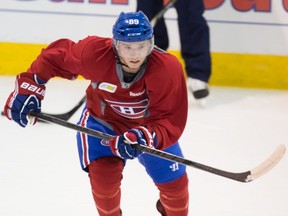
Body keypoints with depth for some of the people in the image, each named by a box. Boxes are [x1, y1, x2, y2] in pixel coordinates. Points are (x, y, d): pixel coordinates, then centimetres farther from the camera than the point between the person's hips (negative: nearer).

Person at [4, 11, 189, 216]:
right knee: (104, 175, -21)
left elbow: (171, 122, -35)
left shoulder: (168, 68, -36)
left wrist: (146, 137, -52)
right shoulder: (95, 52, -34)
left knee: (174, 182, 1)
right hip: (103, 120, -1)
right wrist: (29, 86, -18)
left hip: (149, 125, 1)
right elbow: (56, 55, -15)